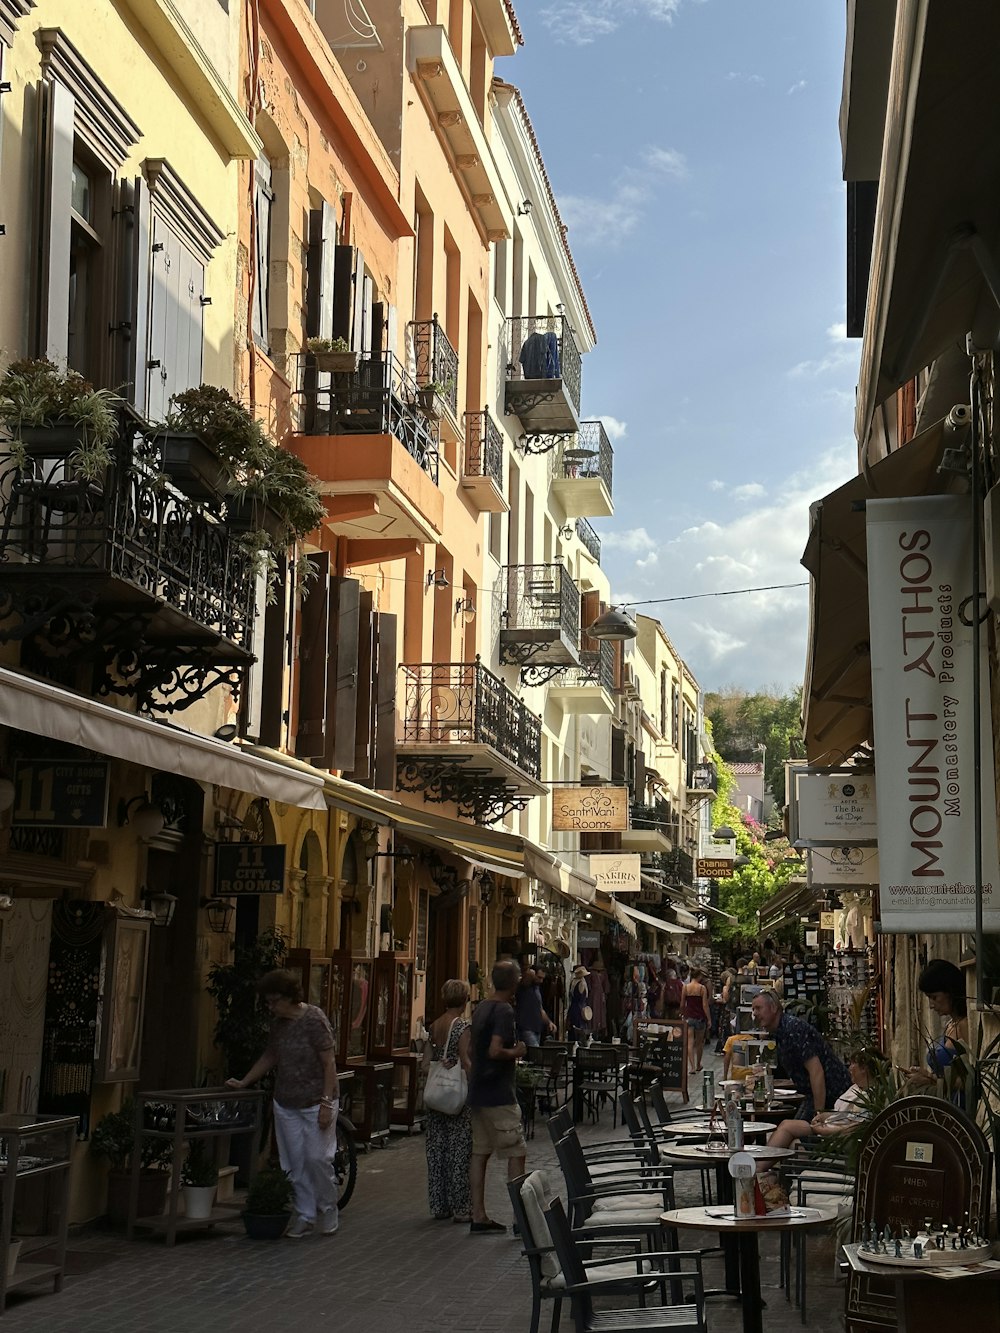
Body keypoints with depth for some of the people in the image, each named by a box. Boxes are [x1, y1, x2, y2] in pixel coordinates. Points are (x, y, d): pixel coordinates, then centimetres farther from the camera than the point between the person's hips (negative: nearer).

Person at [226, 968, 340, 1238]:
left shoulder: (314, 1019, -15)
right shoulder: (278, 1022, 6)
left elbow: (329, 1063, -15)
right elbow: (270, 1057, 18)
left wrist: (326, 1102, -19)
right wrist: (243, 1082, 11)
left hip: (315, 1102, -6)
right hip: (286, 1104, 6)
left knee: (317, 1158, -5)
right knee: (294, 1162, 6)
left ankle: (328, 1210, 14)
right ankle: (303, 1215, 15)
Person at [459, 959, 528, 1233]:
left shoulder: (481, 1007, 11)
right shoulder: (504, 1010, -16)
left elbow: (464, 1043, 18)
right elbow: (495, 1051, -25)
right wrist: (516, 1052, -8)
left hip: (478, 1093, 9)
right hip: (499, 1095, -9)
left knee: (480, 1153, 10)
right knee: (516, 1153, -3)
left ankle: (479, 1216, 13)